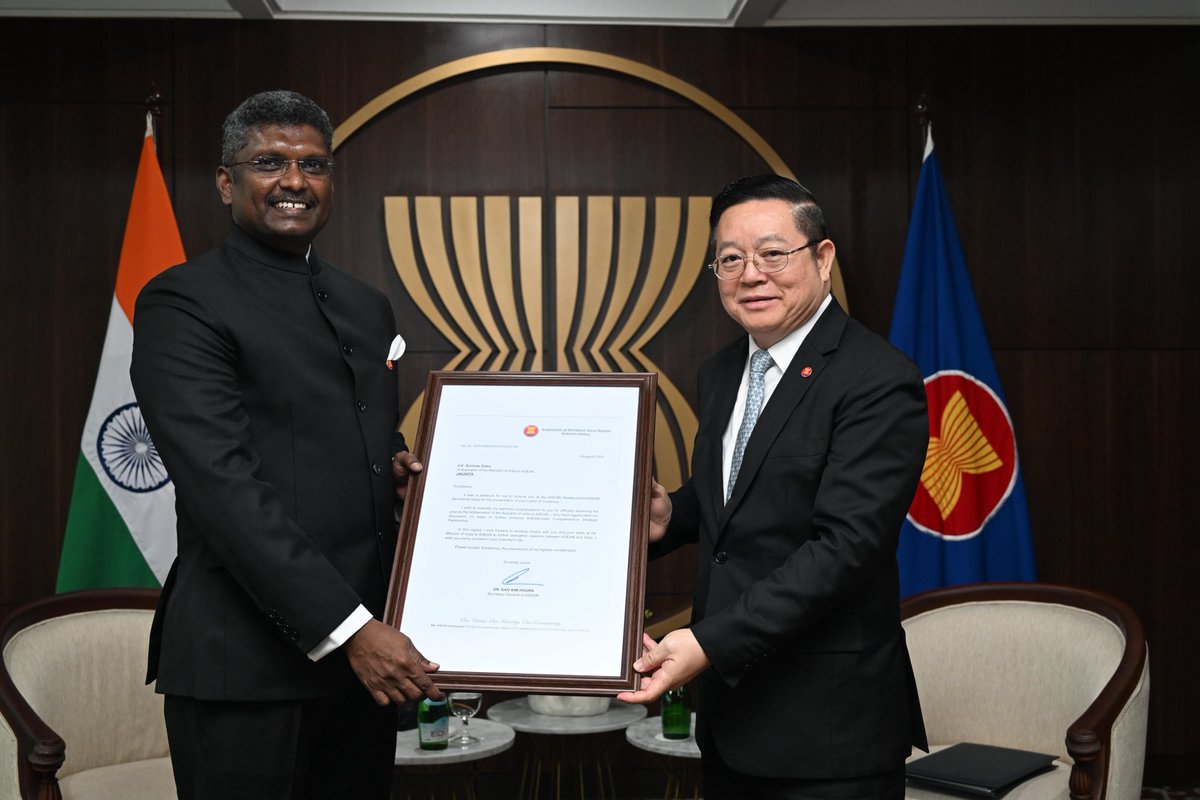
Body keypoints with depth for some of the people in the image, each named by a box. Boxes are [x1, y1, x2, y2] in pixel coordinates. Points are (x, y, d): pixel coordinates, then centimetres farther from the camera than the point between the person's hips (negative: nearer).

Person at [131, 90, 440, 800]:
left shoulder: (368, 307, 15)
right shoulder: (183, 304, -7)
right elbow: (224, 487, -17)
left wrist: (403, 468, 0)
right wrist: (348, 628, -22)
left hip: (366, 649, 7)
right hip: (247, 663, -6)